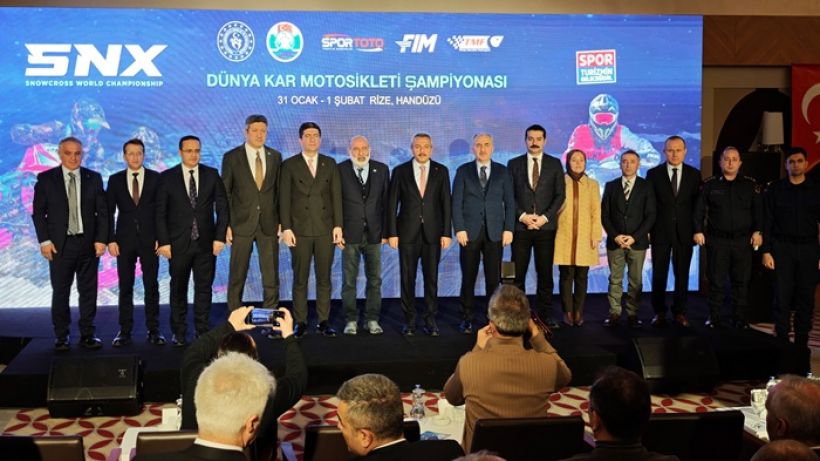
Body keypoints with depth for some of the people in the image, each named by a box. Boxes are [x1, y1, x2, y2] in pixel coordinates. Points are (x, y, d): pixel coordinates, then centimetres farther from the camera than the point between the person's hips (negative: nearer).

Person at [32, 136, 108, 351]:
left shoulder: (94, 178, 6)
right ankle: (61, 337, 14)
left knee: (88, 292, 6)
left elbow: (102, 211, 5)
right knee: (60, 293, 4)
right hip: (60, 244, -1)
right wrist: (44, 241, -6)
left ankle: (87, 335, 15)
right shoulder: (46, 179, 2)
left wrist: (101, 239, -3)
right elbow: (38, 212, 2)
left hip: (88, 243, 1)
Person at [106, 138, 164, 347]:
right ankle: (125, 331, 10)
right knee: (125, 287, 4)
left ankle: (153, 330, 10)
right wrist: (111, 239, -3)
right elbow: (109, 212, 5)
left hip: (149, 240, -1)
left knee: (151, 286, 3)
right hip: (125, 240, 1)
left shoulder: (156, 178, 3)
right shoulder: (115, 180, 6)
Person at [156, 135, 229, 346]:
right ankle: (178, 332, 16)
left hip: (206, 242, 1)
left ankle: (202, 330, 12)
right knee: (178, 288, 6)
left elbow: (222, 207, 4)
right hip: (178, 243, -1)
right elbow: (160, 212, 0)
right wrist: (164, 241, -7)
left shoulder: (212, 175, 5)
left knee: (204, 287, 4)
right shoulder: (167, 177, 1)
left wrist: (220, 237, -3)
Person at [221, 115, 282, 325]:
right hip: (241, 224, -2)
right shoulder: (231, 157, 0)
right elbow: (224, 193, 0)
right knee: (237, 276, 5)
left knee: (271, 275, 3)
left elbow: (279, 190, 10)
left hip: (269, 224, 2)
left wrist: (281, 221, 4)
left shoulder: (275, 156, 7)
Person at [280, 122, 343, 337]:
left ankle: (324, 321, 12)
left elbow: (336, 196, 6)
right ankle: (300, 322, 9)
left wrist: (338, 225, -1)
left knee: (324, 278, 5)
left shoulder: (330, 164, 10)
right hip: (300, 230, -2)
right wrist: (286, 228, -8)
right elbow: (284, 199, -1)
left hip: (325, 230, 2)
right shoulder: (290, 165, 3)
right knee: (300, 279, 2)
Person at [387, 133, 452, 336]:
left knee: (431, 278, 4)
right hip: (407, 233, 0)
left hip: (433, 233, 0)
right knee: (407, 278, 3)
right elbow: (392, 204, 2)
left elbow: (446, 203, 3)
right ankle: (409, 320, 13)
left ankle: (430, 320, 13)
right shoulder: (400, 171, 3)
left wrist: (446, 233, -3)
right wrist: (392, 233, -4)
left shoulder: (441, 171, 5)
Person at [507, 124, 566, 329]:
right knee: (518, 273, 0)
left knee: (545, 273, 3)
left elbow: (560, 195, 2)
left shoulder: (555, 164, 8)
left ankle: (545, 314, 10)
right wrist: (522, 216, -10)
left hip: (546, 226, 0)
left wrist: (545, 217, -9)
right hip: (521, 226, 0)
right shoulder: (514, 164, 7)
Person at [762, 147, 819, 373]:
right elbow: (767, 222, 2)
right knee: (783, 297, -1)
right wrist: (766, 251, -5)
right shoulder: (775, 190, 4)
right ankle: (782, 342, 7)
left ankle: (802, 345, 12)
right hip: (782, 248, -1)